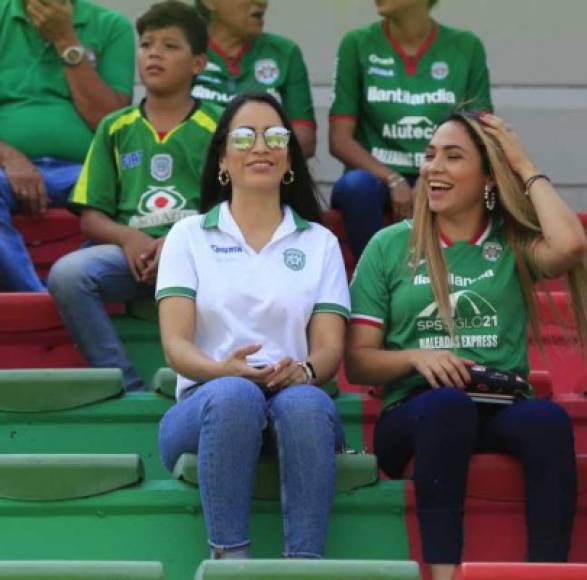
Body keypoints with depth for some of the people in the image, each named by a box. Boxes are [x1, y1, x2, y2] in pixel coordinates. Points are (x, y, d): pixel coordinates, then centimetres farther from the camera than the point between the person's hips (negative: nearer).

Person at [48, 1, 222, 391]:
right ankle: (128, 387, -22)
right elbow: (91, 217, 16)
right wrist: (127, 237, -7)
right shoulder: (115, 128, 19)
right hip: (131, 251, 3)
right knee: (67, 273, -29)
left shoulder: (217, 126, 12)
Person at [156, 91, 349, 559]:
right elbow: (176, 344, 1)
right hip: (207, 407, -1)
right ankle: (230, 559, -33)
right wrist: (224, 370, -22)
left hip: (297, 402, 1)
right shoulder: (189, 235, 13)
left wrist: (303, 371, -20)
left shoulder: (320, 242, 16)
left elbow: (330, 348, 5)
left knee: (305, 402, -36)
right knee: (234, 394, -37)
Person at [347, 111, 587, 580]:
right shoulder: (390, 246, 12)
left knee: (548, 419, -34)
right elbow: (357, 362, 10)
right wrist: (415, 356, -11)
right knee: (448, 402, -36)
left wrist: (526, 169, 1)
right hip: (414, 415, -1)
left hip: (502, 410, 1)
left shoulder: (514, 244, 13)